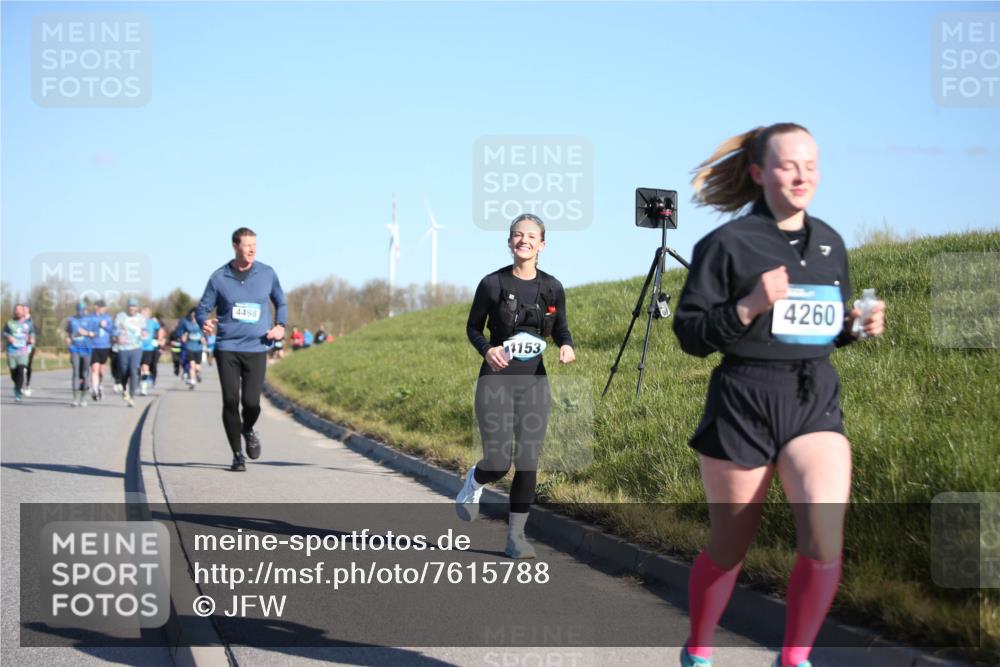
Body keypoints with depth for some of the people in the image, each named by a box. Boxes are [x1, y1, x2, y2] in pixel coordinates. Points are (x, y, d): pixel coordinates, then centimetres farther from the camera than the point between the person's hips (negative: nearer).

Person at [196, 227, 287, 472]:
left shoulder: (267, 274, 5)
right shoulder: (219, 277, 0)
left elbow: (280, 302, 19)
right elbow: (203, 307, 6)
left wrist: (280, 326, 2)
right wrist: (204, 323, -16)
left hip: (256, 348, 1)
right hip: (227, 348, -1)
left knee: (251, 402, -9)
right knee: (230, 401, -5)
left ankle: (248, 430, 27)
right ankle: (237, 454, 10)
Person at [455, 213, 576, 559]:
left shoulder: (552, 288, 2)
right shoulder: (492, 284, -5)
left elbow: (561, 328, 15)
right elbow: (473, 327, 5)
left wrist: (566, 346, -8)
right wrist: (487, 349, -15)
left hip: (534, 382, 3)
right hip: (496, 380, -2)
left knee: (528, 462, -1)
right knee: (498, 462, -9)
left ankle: (516, 535, 11)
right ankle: (475, 481, 28)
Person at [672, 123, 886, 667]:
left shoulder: (830, 243, 9)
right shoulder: (727, 244, -7)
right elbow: (690, 335, -7)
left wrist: (858, 325, -1)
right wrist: (749, 307, -22)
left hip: (816, 402, 4)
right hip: (743, 404, -3)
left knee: (825, 546, -15)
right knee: (729, 547, 9)